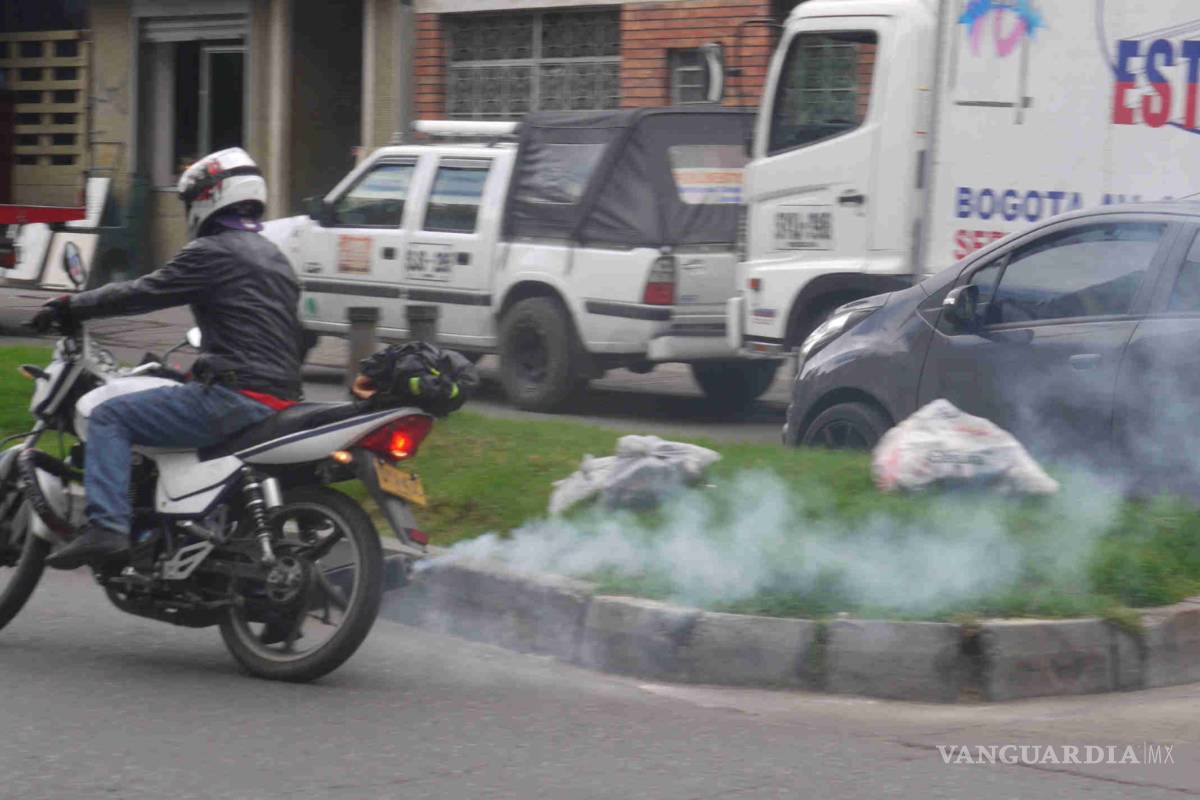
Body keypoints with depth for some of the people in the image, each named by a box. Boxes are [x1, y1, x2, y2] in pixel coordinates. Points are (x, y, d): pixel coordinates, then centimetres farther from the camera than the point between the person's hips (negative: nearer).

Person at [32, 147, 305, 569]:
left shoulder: (213, 252, -7)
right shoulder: (274, 257, 21)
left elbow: (144, 293, -7)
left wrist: (70, 307, 3)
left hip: (236, 395, -9)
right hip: (281, 396, 9)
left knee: (109, 418, -5)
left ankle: (105, 526, -21)